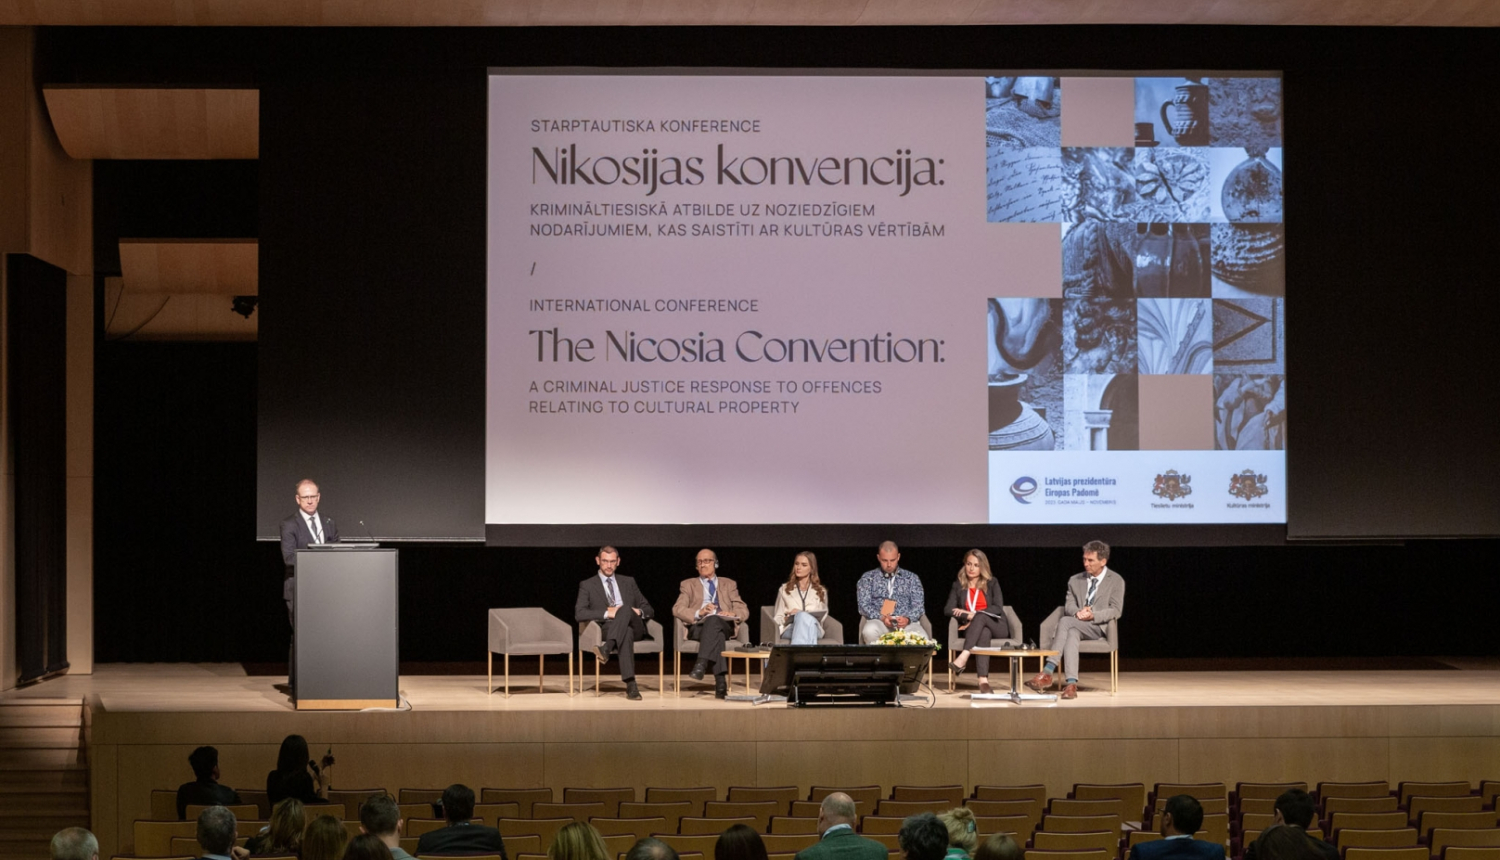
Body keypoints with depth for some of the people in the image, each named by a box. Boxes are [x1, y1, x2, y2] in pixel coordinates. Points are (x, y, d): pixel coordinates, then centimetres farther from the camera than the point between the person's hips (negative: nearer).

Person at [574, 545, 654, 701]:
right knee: (626, 634, -40)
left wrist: (639, 612, -4)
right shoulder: (587, 585, 15)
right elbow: (579, 614, -2)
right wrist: (607, 613, -15)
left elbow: (648, 609, 23)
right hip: (606, 628, -2)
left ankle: (607, 648, -53)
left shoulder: (629, 582, 26)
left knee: (625, 610, -35)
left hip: (635, 627, 3)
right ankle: (630, 685, -51)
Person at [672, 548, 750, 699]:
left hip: (724, 626, 1)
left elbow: (744, 611, 15)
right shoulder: (688, 585, 25)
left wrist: (733, 614, -10)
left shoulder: (729, 584, 28)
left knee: (713, 620, -40)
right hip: (699, 626, -1)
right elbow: (677, 609, 6)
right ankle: (720, 681, -51)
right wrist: (698, 612, -14)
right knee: (716, 633, -40)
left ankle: (702, 663, -53)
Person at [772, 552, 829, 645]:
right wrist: (787, 618, -6)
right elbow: (777, 619, 20)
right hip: (789, 628, 0)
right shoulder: (784, 589, 26)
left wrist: (802, 615, -7)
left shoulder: (821, 591, 25)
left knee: (803, 617, -40)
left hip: (814, 628, 0)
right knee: (801, 617, -40)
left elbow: (822, 617, 12)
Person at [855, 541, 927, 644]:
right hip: (879, 622, 0)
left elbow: (918, 605, 10)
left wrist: (907, 619, -13)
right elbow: (863, 605, 6)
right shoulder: (868, 578, 16)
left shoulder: (911, 578, 19)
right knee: (869, 631, -39)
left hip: (906, 623, 0)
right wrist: (881, 617, -14)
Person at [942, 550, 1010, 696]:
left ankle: (963, 657, -55)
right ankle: (983, 679, -58)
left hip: (996, 626, 0)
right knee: (984, 632, -39)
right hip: (972, 629, 0)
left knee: (980, 617, -37)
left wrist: (974, 615, -13)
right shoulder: (958, 586, 14)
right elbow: (948, 609, 2)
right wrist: (967, 616, -15)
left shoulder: (992, 583, 11)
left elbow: (998, 607, -3)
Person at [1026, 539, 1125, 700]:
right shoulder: (1075, 580, 18)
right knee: (1072, 634, -35)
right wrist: (1078, 612, -15)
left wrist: (1092, 616, -18)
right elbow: (1069, 606, 10)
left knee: (1065, 622, -32)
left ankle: (1048, 672, -38)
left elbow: (1116, 611, -3)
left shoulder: (1116, 581, 6)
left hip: (1100, 626, -4)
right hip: (1077, 626, 4)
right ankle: (1071, 683, -47)